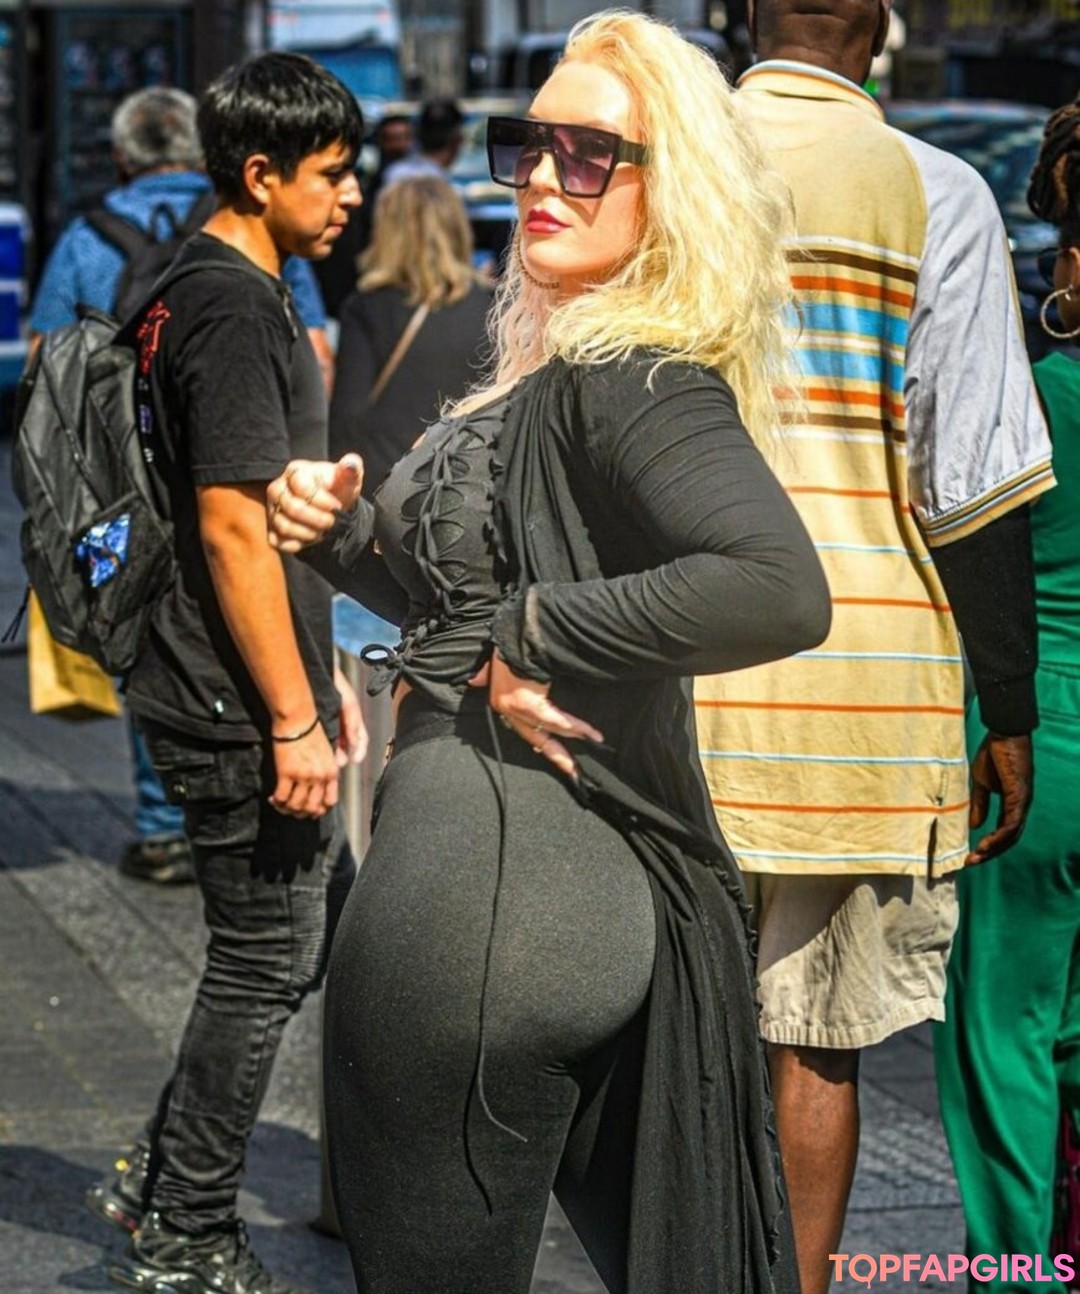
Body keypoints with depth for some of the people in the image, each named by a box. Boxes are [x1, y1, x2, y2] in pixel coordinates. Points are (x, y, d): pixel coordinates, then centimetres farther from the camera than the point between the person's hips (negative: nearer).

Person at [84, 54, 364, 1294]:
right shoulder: (235, 311, -19)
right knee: (265, 958, 0)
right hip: (237, 711, -10)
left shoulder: (225, 294, 14)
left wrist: (321, 673, 22)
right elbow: (233, 530, -23)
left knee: (322, 920, 18)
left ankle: (162, 1177, 25)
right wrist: (293, 718, -21)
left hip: (258, 691, 10)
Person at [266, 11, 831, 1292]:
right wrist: (345, 531, 7)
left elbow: (781, 591, -32)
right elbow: (465, 600, 26)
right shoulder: (546, 376, 14)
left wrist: (532, 634, -22)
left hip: (490, 893, -10)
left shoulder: (636, 381, -15)